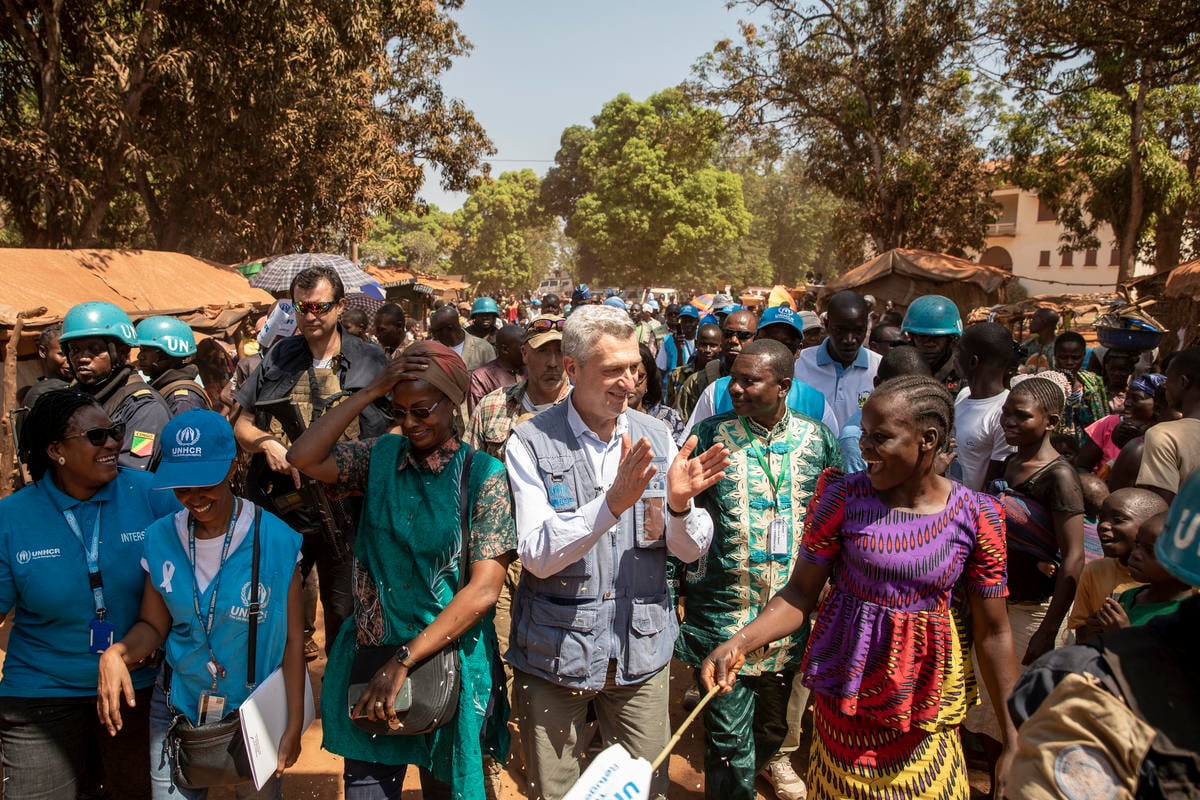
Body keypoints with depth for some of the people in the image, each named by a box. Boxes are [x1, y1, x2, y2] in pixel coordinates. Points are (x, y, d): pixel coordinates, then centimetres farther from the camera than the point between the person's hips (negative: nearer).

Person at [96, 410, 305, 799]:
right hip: (177, 711, 3)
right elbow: (153, 626, 2)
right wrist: (116, 654, -20)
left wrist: (293, 726, -9)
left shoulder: (275, 541, -17)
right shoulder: (160, 538, -7)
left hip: (255, 717, -2)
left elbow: (292, 639, -12)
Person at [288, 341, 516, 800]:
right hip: (371, 658, 3)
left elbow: (484, 590, -17)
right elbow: (304, 458, -12)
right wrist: (369, 392, -13)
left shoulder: (484, 475, -12)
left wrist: (405, 660, -18)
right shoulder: (383, 456, 1)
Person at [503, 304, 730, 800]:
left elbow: (691, 551, 0)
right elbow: (536, 556, -18)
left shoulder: (656, 437, -1)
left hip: (641, 650, 3)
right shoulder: (531, 443, -11)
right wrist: (613, 503, -31)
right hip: (554, 653, -2)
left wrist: (680, 505, -22)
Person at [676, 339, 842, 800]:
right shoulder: (711, 434, -9)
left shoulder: (817, 439, -2)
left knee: (775, 710, 25)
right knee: (729, 732, -1)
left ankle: (765, 759, 55)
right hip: (723, 611, -3)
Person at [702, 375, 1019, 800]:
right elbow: (801, 592, -7)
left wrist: (1015, 740, 0)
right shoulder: (844, 497, -11)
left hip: (928, 708, 1)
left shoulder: (977, 515, -9)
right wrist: (740, 642, -23)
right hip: (847, 692, 0)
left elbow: (992, 631, -3)